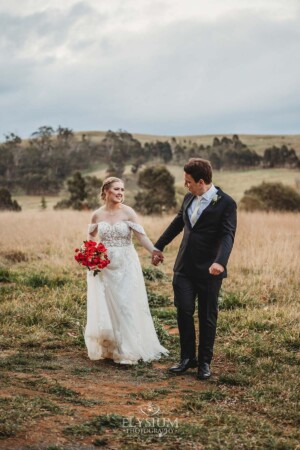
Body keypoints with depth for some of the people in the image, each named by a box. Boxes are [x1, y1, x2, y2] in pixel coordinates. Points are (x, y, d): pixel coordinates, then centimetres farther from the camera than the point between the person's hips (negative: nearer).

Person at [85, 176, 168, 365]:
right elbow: (91, 237, 19)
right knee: (104, 307, 6)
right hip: (104, 267, 3)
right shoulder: (97, 215, 3)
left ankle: (128, 350, 11)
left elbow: (141, 235, -17)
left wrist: (155, 251, -32)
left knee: (126, 306, 0)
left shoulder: (128, 212, -7)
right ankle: (108, 348, 23)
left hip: (126, 266, -3)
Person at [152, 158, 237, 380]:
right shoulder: (189, 199, 9)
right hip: (184, 267, 5)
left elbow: (227, 235, -21)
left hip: (208, 270, -5)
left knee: (207, 318, 6)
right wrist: (159, 246, 29)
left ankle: (205, 362, 19)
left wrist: (220, 262, -37)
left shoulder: (226, 203, -11)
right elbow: (177, 223, 23)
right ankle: (187, 357, 17)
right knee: (184, 312, 3)